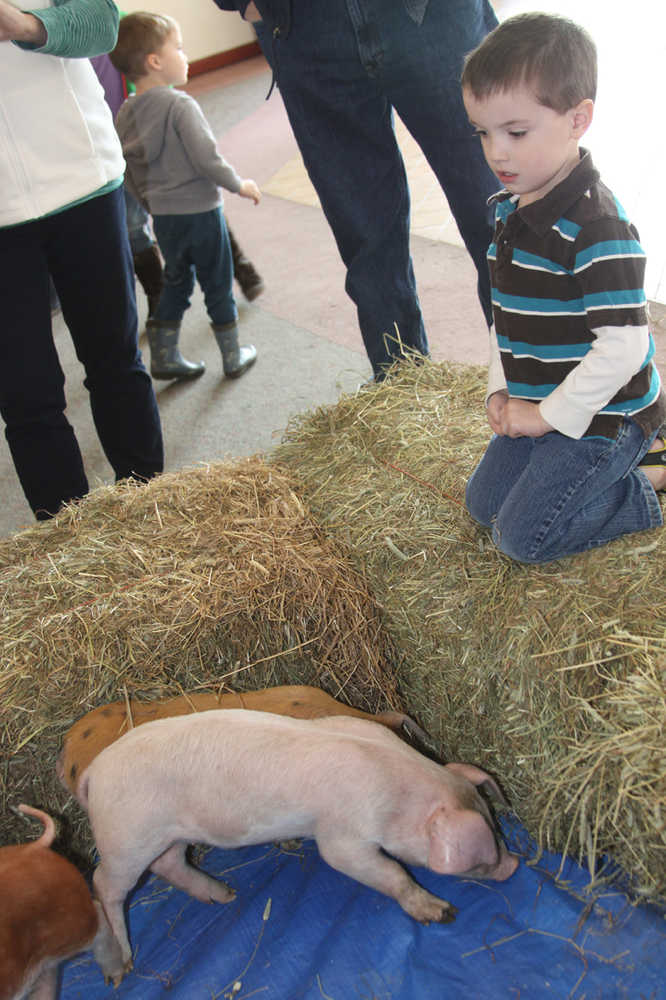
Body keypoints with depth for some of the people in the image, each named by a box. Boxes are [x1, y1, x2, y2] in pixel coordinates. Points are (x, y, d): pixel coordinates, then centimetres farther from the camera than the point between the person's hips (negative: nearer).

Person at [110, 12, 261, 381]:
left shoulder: (125, 114, 5)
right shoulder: (179, 105, -17)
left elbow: (129, 174, 11)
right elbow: (206, 158, -22)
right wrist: (239, 184, -8)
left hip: (163, 217, 6)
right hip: (200, 210, -6)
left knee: (176, 281, 20)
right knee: (218, 285, 8)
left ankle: (163, 356, 22)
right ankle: (232, 356, 20)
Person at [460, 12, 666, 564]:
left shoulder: (597, 227, -26)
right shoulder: (509, 209, 2)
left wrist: (551, 414, -19)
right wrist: (501, 389, 3)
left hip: (601, 414, -9)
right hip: (540, 407, 9)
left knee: (522, 536, -7)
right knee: (483, 504, 18)